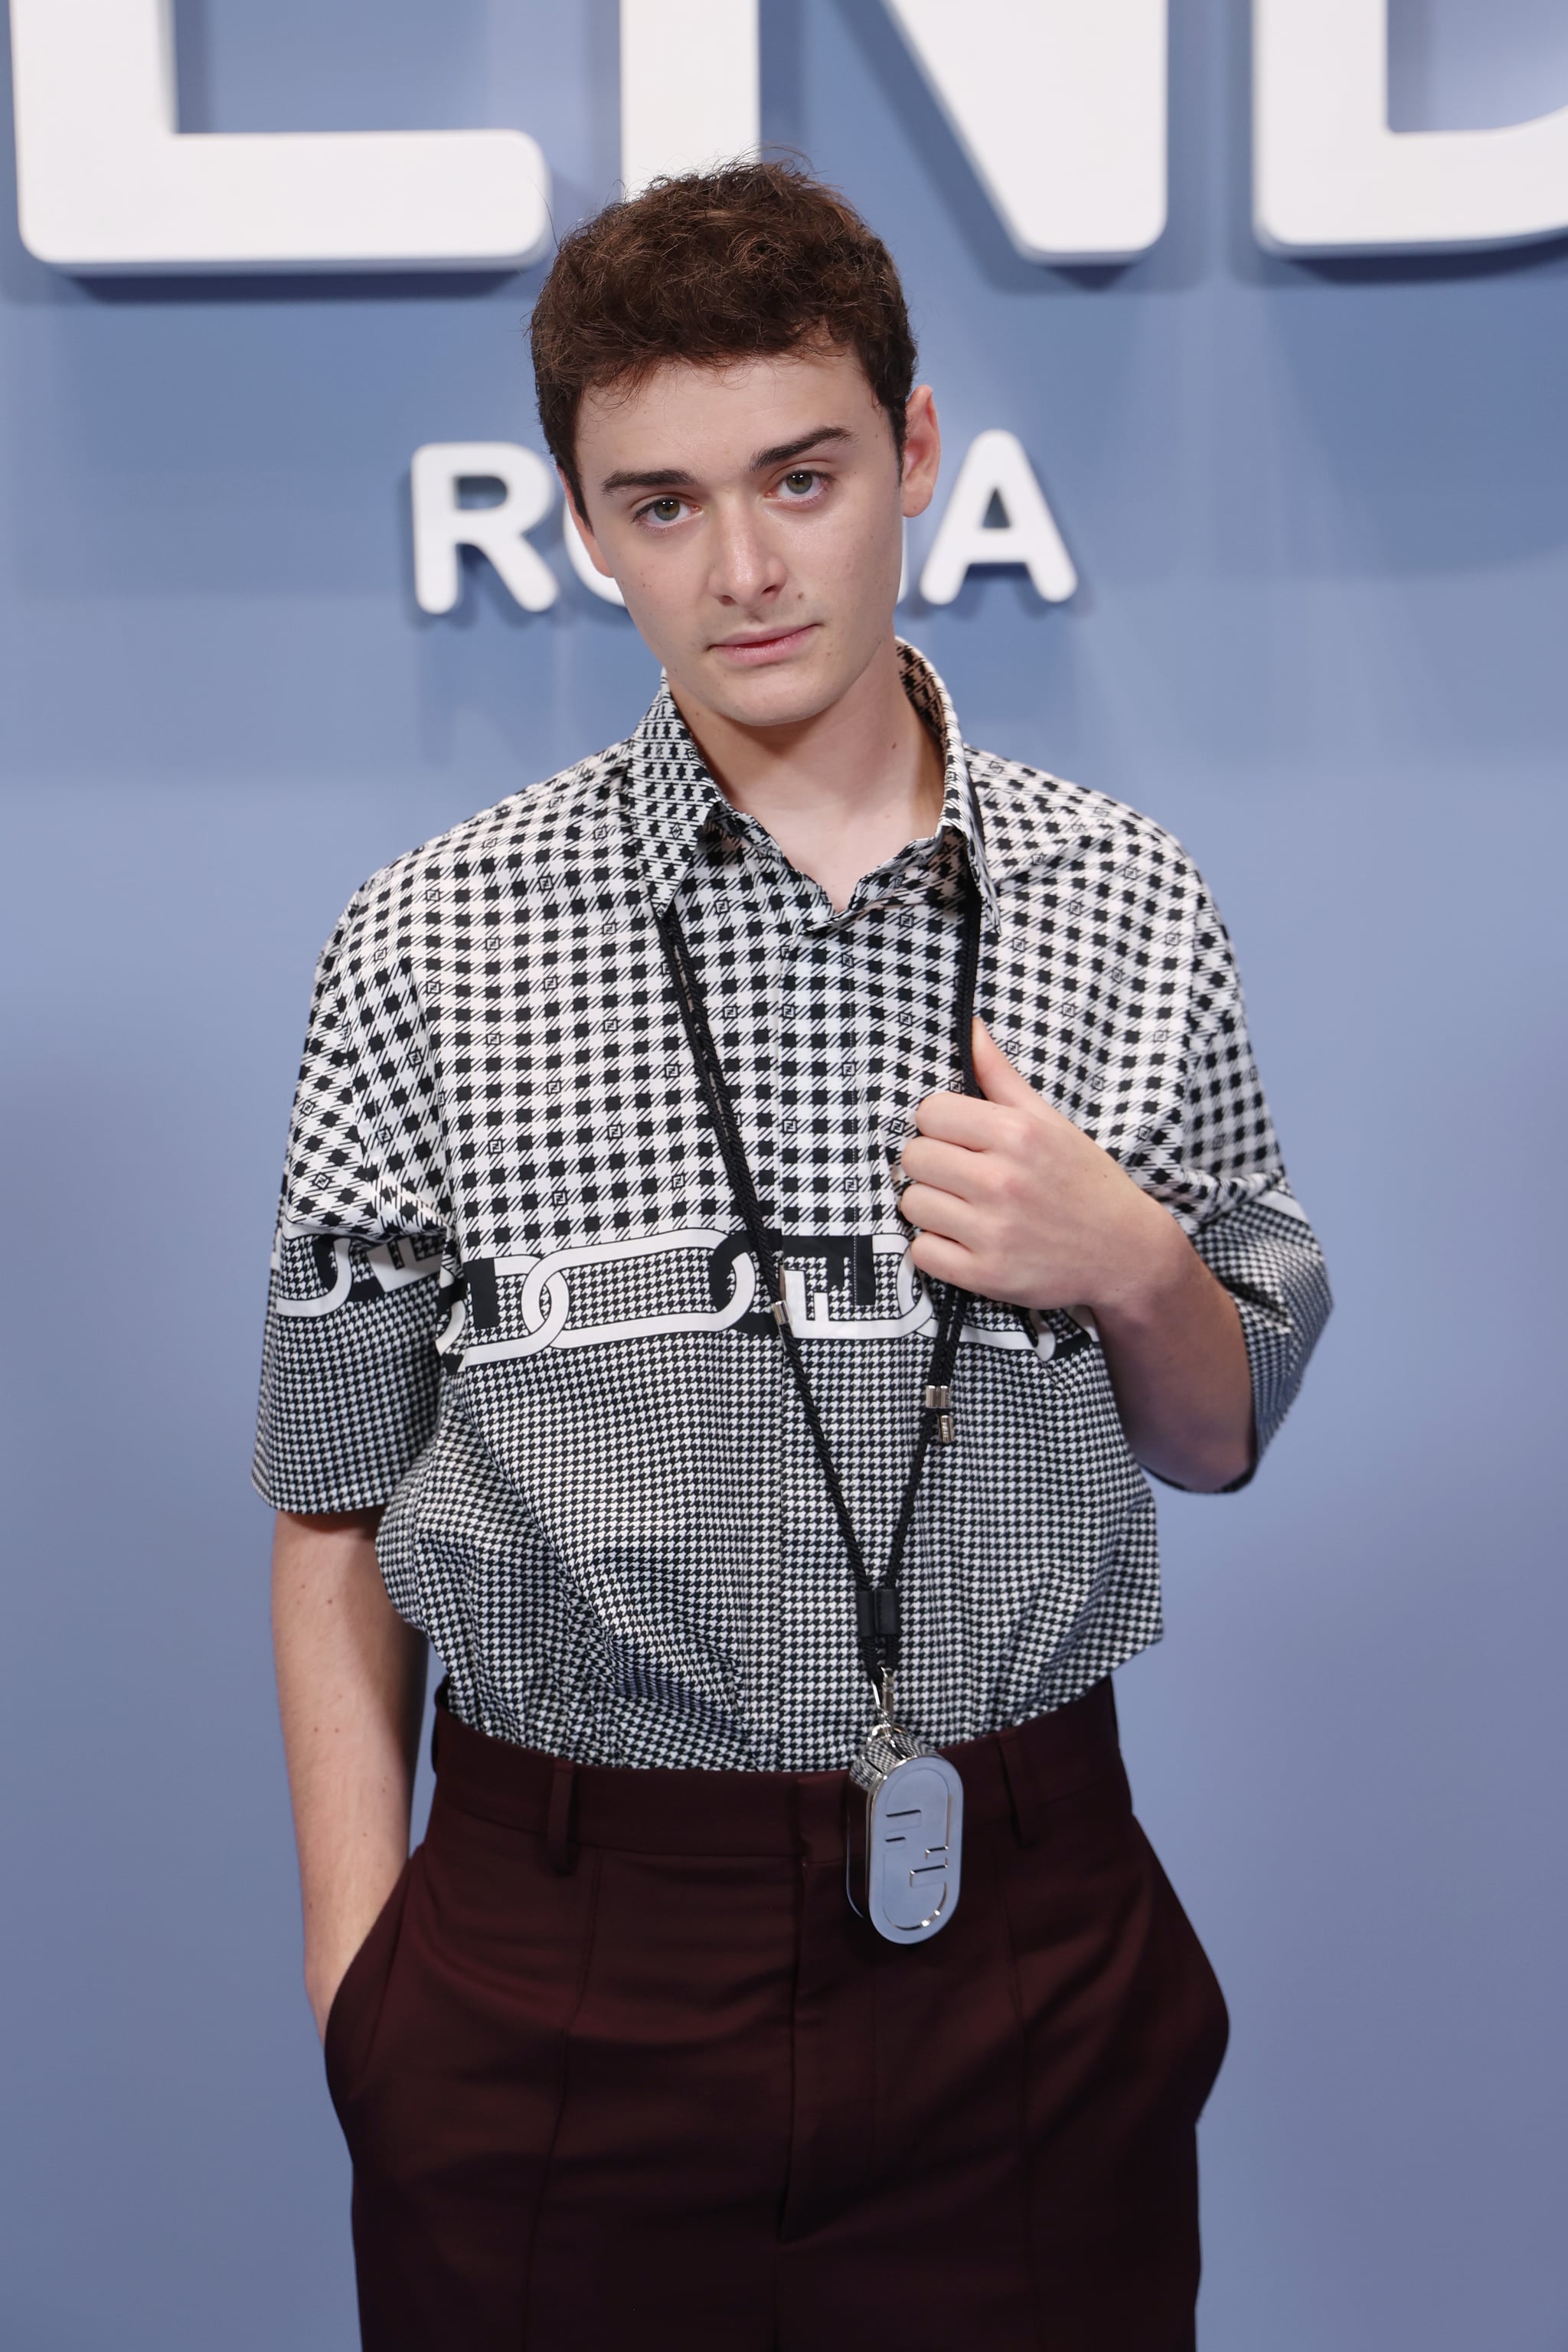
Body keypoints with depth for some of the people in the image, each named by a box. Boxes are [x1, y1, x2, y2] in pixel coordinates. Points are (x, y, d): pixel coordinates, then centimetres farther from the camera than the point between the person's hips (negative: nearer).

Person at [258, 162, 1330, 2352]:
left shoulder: (1133, 914, 0)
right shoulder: (431, 945, -5)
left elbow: (1218, 1437, 10)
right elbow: (337, 1511, 0)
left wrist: (1129, 1261, -11)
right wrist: (361, 2000, -4)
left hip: (1022, 1945, 2)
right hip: (557, 1974, -1)